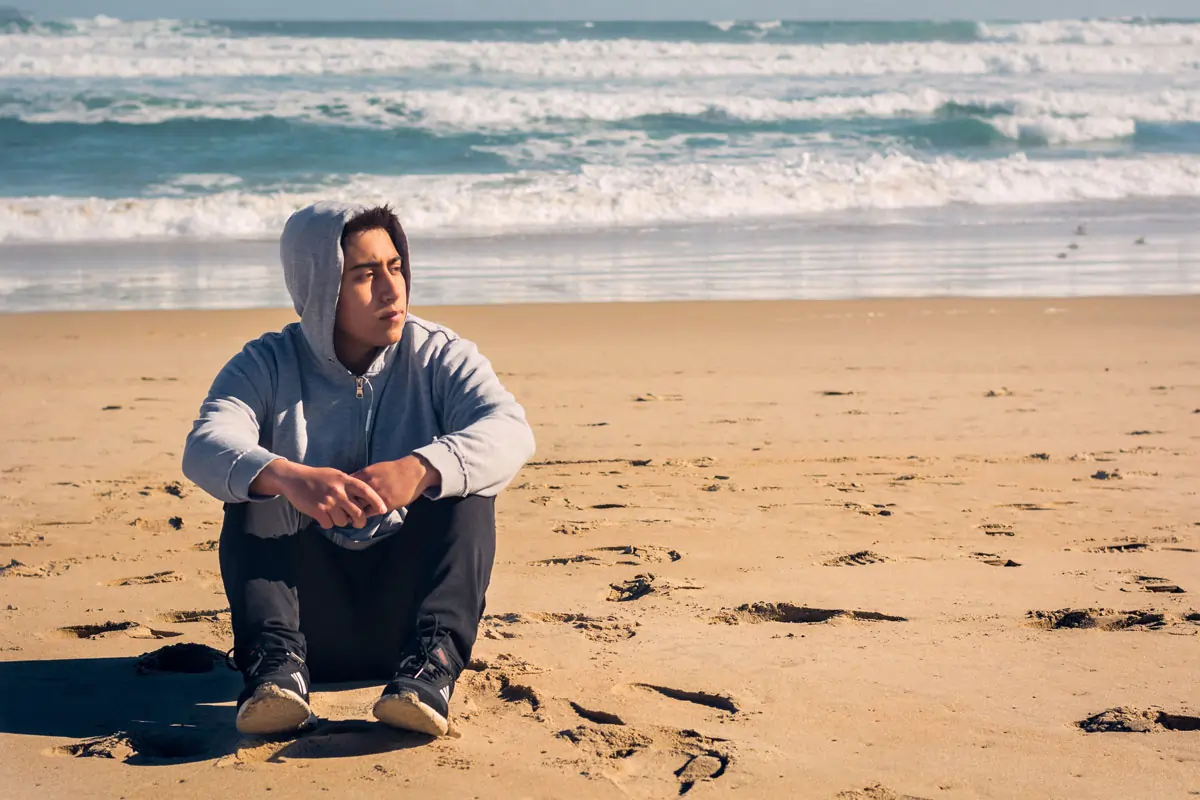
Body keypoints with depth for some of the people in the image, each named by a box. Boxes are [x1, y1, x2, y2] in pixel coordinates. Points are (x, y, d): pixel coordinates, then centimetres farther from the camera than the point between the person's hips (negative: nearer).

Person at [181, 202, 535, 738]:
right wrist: (286, 477, -44)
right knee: (253, 493, -19)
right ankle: (277, 663, -35)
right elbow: (205, 448, -21)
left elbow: (510, 432, -20)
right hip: (310, 613, 0)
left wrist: (419, 469, -41)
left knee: (462, 480, -22)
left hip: (406, 604, 0)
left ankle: (432, 665, -38)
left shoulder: (438, 356, -1)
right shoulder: (269, 366, -1)